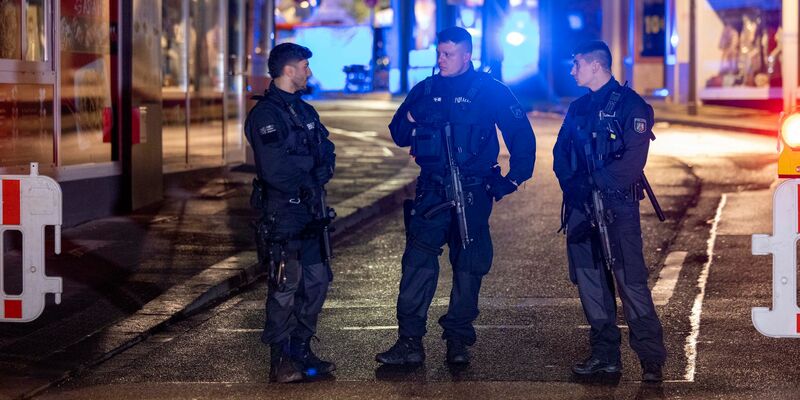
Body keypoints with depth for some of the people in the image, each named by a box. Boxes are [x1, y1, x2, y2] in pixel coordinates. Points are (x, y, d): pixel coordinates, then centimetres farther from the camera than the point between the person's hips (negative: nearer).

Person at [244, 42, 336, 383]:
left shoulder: (303, 110, 16)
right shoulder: (266, 114, -13)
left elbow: (327, 153, 11)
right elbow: (275, 169, -23)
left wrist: (309, 168, -10)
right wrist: (311, 164, -7)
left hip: (310, 209, 9)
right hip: (283, 212, -9)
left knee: (316, 281, 13)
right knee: (286, 286, -5)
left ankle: (301, 351, 23)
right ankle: (281, 362, 2)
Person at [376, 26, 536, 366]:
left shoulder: (491, 91, -1)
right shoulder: (425, 90, 9)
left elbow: (522, 135, 3)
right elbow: (399, 136, 13)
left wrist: (514, 178, -1)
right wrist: (409, 120, -8)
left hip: (473, 193, -2)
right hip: (432, 191, 2)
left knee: (468, 265, 3)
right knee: (417, 261, -9)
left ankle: (458, 340, 13)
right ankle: (409, 341, -10)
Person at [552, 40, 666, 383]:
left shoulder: (630, 105, -6)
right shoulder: (579, 108, 17)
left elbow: (633, 159, -16)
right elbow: (561, 152, 11)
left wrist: (593, 182, -20)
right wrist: (571, 183, -8)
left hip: (617, 204, -7)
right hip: (581, 206, 7)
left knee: (631, 281, -11)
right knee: (589, 281, 8)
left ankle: (651, 359, -8)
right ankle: (605, 354, 16)